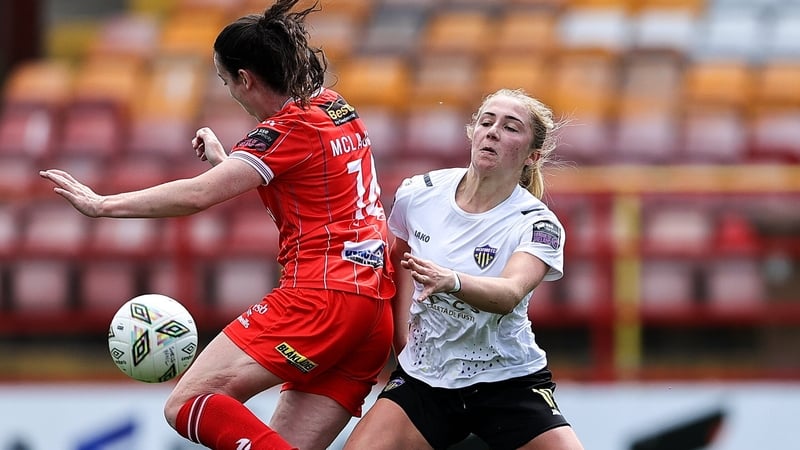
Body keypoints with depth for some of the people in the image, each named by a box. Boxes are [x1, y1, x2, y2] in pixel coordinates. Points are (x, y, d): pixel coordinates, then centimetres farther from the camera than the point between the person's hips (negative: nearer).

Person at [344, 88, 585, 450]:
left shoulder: (537, 225, -13)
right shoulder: (418, 194, -4)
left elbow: (509, 294, -34)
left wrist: (451, 281, -52)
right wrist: (401, 335, 10)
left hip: (508, 383, -2)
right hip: (423, 378, 3)